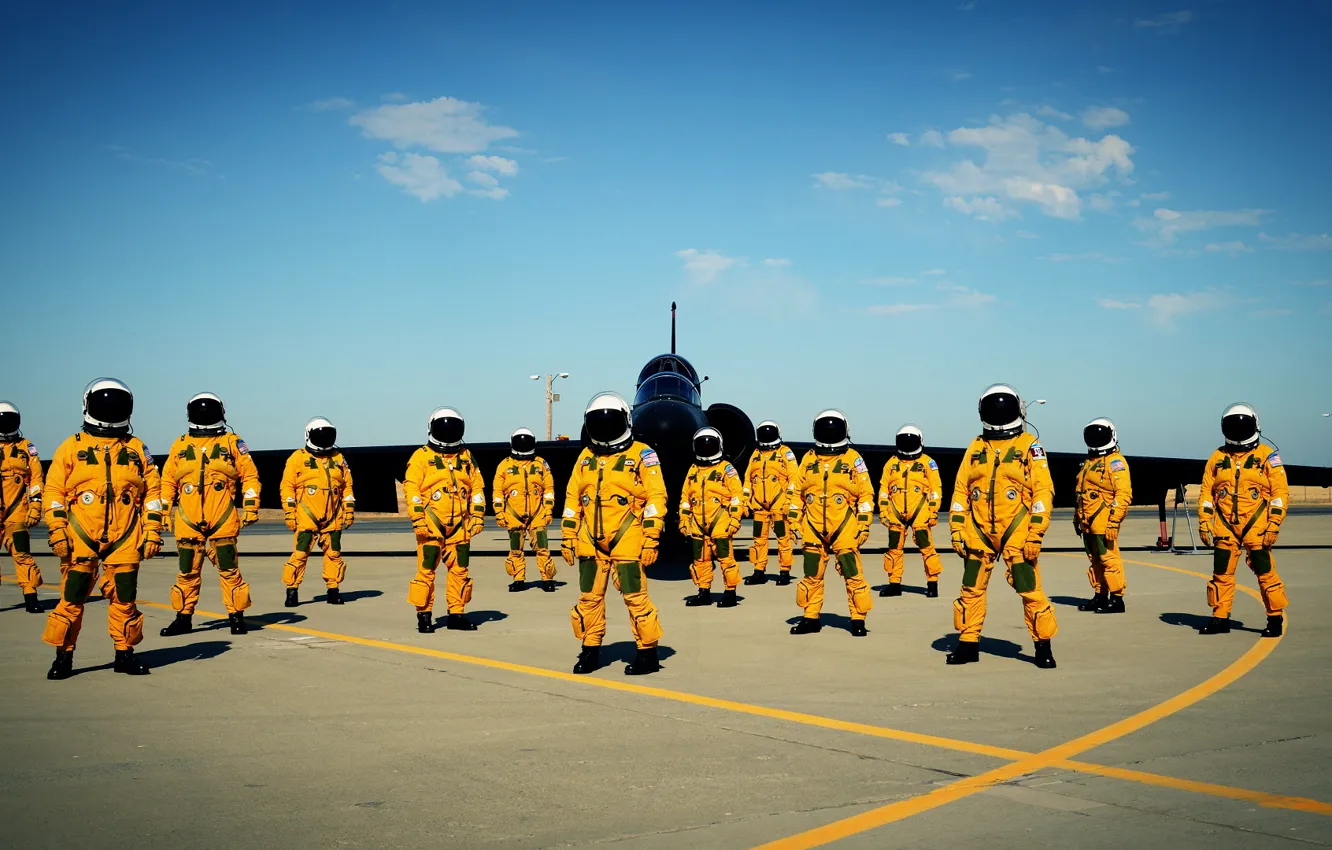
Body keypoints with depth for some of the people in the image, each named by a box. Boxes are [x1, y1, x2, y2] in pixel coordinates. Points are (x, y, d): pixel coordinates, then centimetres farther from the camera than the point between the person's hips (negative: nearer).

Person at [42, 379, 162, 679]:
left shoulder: (136, 448, 11)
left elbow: (153, 491, 9)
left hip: (125, 539, 1)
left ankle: (125, 653, 15)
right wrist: (57, 531, -6)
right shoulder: (71, 447, 6)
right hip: (81, 538, -1)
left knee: (124, 597, 4)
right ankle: (63, 656, 8)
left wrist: (153, 532, 2)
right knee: (71, 597, -2)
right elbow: (53, 491, 3)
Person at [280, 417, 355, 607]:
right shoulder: (298, 458, 2)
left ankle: (333, 590, 15)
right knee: (300, 554, -7)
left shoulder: (338, 458, 13)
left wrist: (349, 510, 10)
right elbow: (287, 486, 0)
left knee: (334, 554, 5)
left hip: (333, 518, 4)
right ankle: (292, 590, 2)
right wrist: (289, 512, -5)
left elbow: (347, 486, 16)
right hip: (306, 517, -4)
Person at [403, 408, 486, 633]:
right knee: (426, 570, -4)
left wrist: (477, 515, 7)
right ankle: (424, 615, 6)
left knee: (460, 570, 6)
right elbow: (411, 487, -7)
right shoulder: (422, 456, 0)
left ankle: (456, 614, 15)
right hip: (431, 525, -4)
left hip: (459, 526, 4)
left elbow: (477, 486, 15)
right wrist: (418, 519, -14)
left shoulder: (466, 456, 14)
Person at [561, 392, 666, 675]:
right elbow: (572, 498, 16)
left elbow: (656, 497, -5)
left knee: (636, 597, -4)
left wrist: (651, 539, -11)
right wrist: (567, 537, 12)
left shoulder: (641, 455, -1)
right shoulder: (586, 457, 14)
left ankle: (648, 653, 6)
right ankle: (590, 651, 22)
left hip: (627, 541, -5)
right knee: (589, 597, 9)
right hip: (591, 542, 5)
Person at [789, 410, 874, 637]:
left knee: (853, 575, -4)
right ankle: (811, 618, 21)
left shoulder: (853, 459, 1)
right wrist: (793, 519, 9)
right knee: (812, 575, 10)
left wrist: (864, 524, -4)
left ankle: (858, 620, 5)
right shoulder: (808, 458, 10)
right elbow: (797, 491, 14)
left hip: (844, 528, -3)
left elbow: (866, 493, 0)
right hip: (813, 528, 3)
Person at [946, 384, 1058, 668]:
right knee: (971, 589, 7)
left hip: (1016, 533, -4)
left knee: (1030, 589, -6)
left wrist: (1035, 534, -12)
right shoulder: (976, 448, 12)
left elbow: (1043, 491, -5)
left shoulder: (1030, 447, 1)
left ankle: (1043, 647, 7)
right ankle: (968, 644, 18)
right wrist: (956, 529, 4)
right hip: (978, 531, 4)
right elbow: (960, 490, 12)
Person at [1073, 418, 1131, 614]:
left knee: (1108, 559, -9)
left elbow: (1123, 494, -16)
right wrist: (1077, 516, 26)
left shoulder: (1115, 462, -8)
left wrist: (1114, 521, -22)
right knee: (1095, 560, 13)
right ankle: (1100, 596, 21)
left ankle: (1116, 599, -4)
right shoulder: (1089, 462, 21)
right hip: (1088, 523, 9)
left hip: (1103, 523, -9)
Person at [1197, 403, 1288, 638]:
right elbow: (1206, 492, 12)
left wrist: (1274, 524, -10)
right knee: (1221, 574, 5)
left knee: (1266, 572, -4)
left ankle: (1276, 619, 8)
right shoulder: (1217, 457, 11)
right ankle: (1220, 618, 15)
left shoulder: (1267, 456, 1)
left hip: (1256, 527, -3)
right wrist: (1204, 522, 3)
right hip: (1225, 527, 3)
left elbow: (1280, 492, -2)